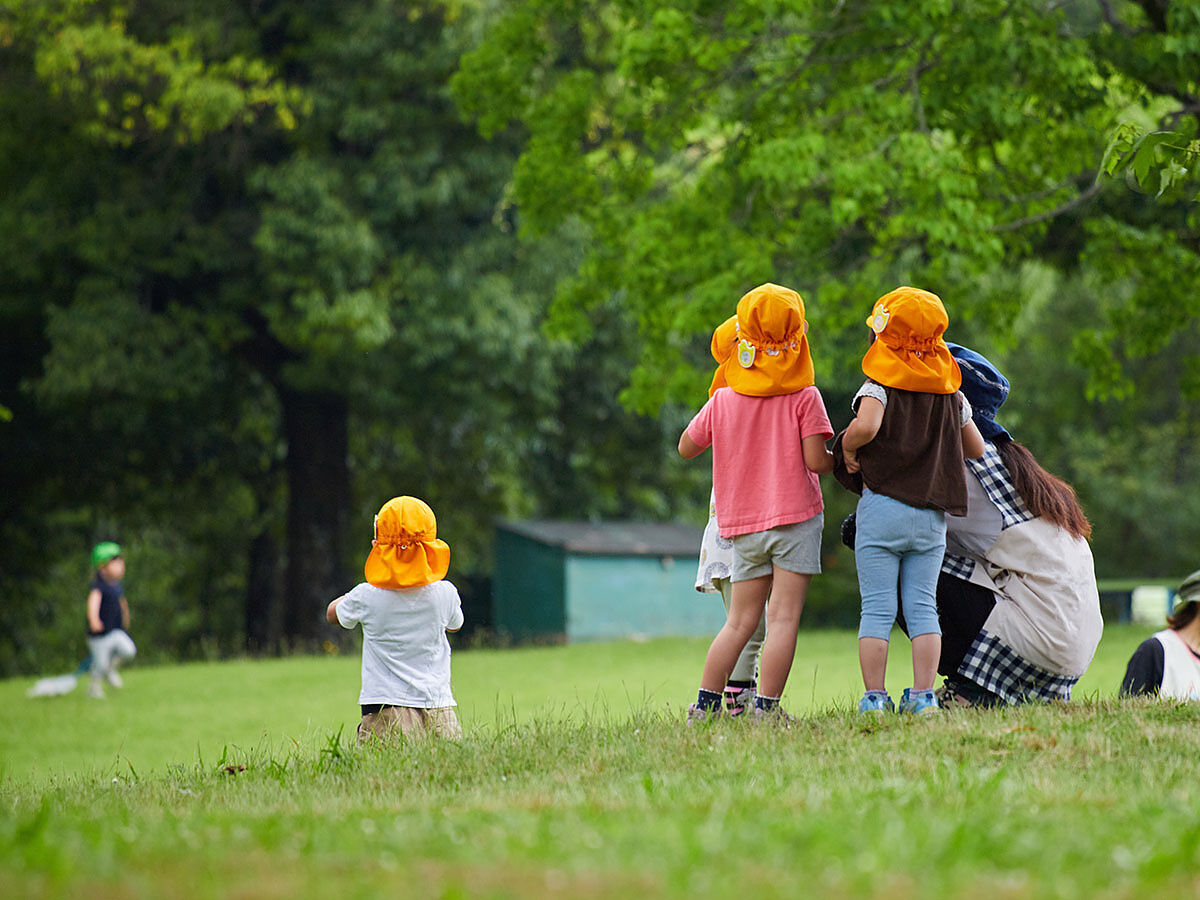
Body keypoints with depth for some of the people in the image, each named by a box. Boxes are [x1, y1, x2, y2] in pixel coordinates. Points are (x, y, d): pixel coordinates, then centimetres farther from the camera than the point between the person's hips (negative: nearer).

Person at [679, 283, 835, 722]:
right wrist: (841, 459, 8)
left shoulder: (723, 401, 4)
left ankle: (705, 705, 10)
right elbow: (815, 460, -13)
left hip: (743, 524, 4)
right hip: (795, 519, -4)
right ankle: (767, 707, -12)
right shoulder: (804, 398, -7)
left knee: (740, 621, 12)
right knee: (783, 618, -5)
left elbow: (685, 448, 15)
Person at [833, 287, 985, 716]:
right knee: (923, 607, 7)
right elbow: (976, 449, 16)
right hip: (932, 516, 4)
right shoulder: (952, 393, 9)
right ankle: (923, 694, 2)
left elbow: (866, 426, -26)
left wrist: (848, 448, -7)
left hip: (882, 508, -3)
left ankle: (875, 696, -2)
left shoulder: (879, 386, -6)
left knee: (877, 608, 0)